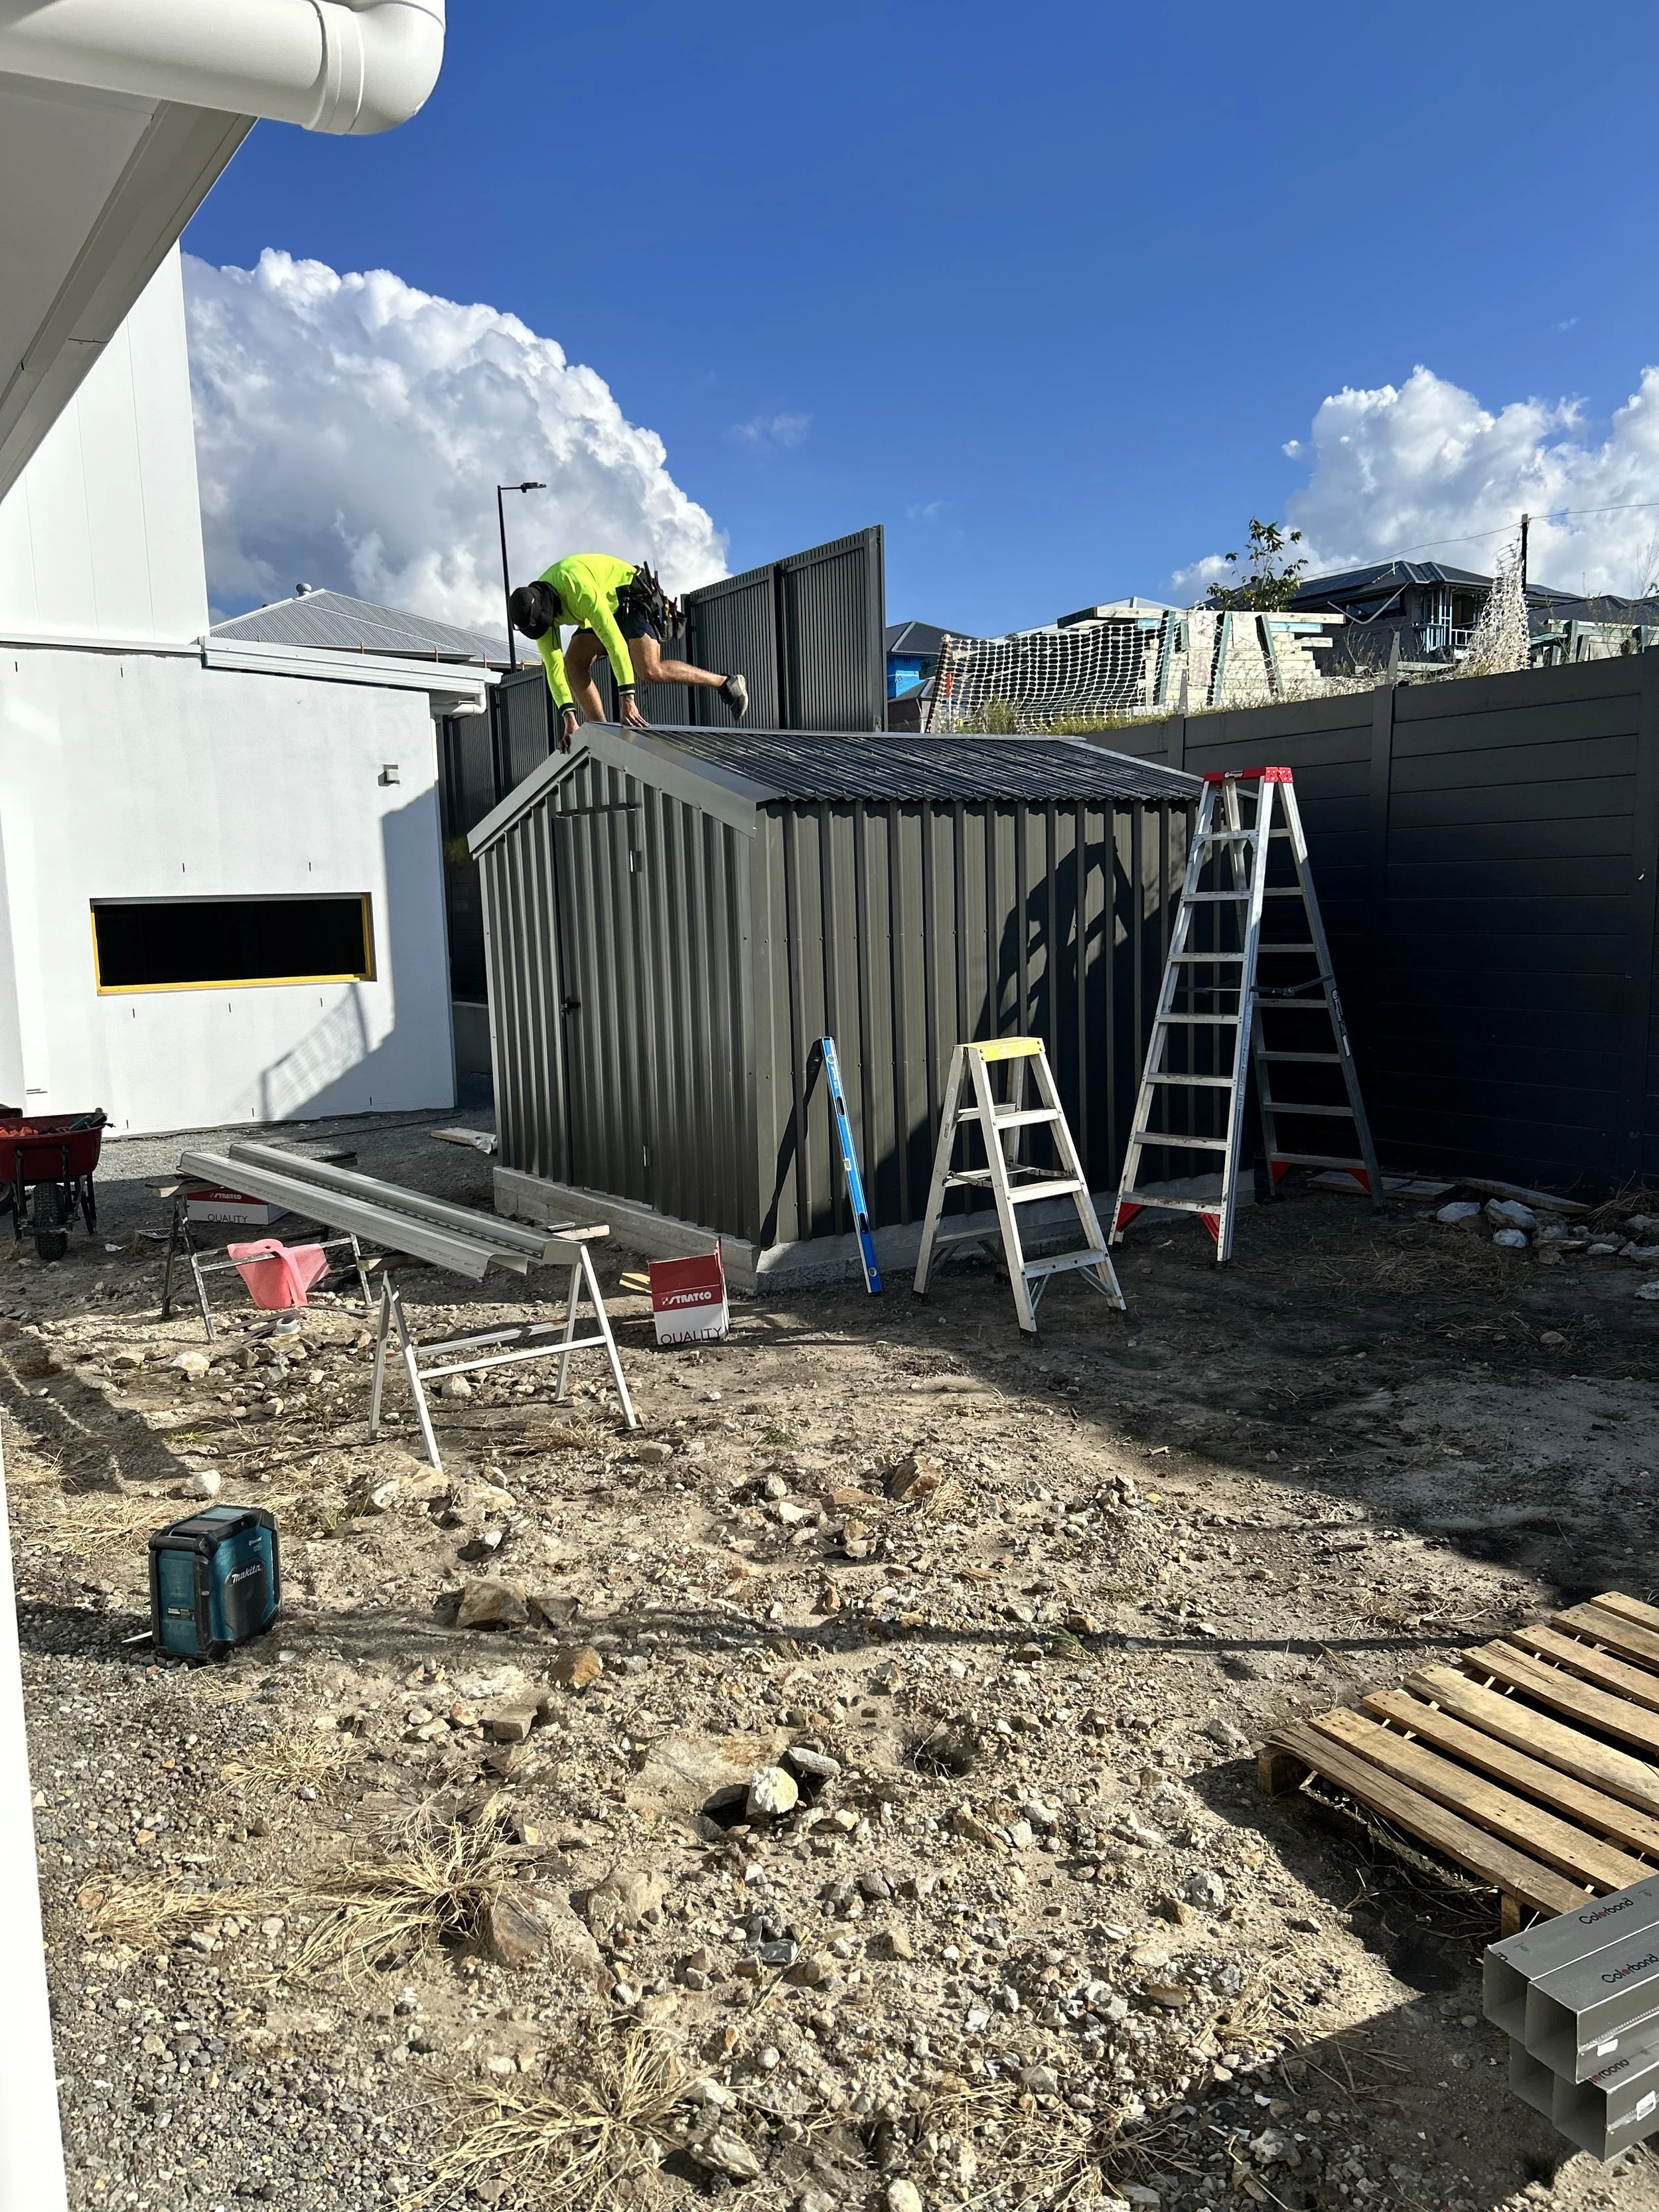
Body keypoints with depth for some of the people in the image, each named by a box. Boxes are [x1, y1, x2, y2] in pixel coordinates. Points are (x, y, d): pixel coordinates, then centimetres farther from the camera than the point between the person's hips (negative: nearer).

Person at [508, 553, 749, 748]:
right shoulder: (537, 607, -13)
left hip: (634, 600, -8)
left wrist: (627, 698, -44)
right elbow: (553, 666, -12)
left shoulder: (578, 588, -37)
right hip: (607, 610, 8)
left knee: (650, 671, -25)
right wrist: (569, 716, -22)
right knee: (573, 663, -12)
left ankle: (727, 683, -13)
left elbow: (614, 640, -41)